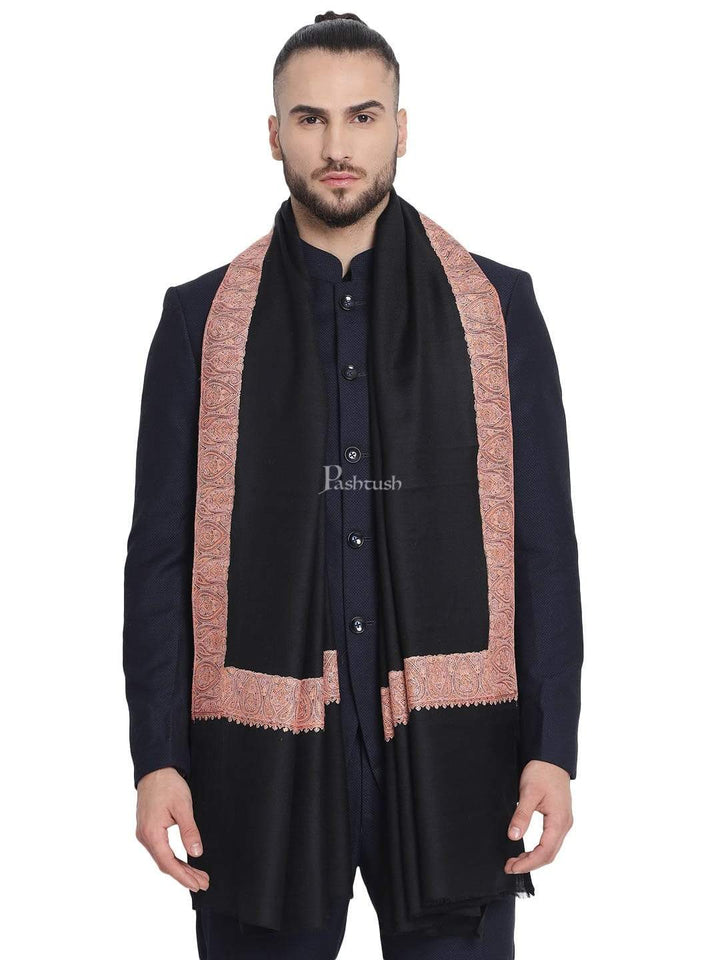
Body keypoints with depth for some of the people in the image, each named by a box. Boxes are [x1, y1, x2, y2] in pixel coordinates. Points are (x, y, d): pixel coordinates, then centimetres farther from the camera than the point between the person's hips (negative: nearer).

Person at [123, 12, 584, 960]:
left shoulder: (496, 308, 6)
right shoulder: (204, 319, 6)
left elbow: (544, 543, 4)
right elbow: (161, 552, 4)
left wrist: (552, 745, -3)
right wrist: (157, 757, -3)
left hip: (449, 747, 0)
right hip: (262, 752, 0)